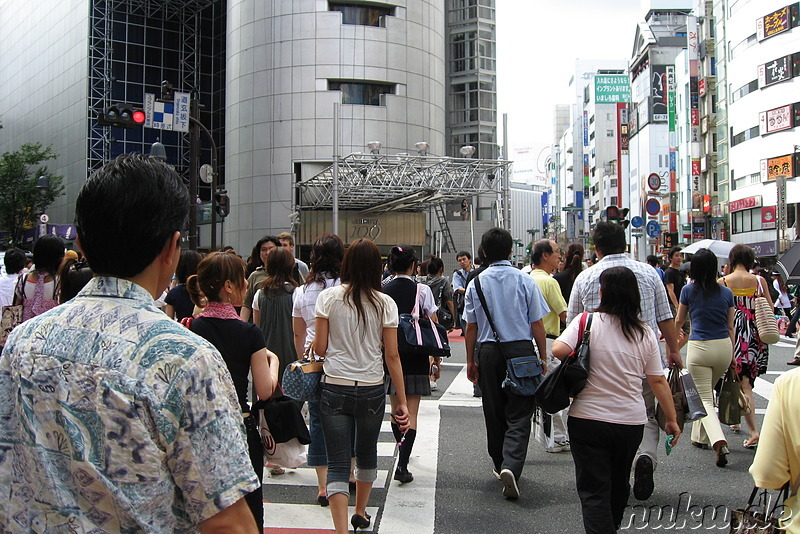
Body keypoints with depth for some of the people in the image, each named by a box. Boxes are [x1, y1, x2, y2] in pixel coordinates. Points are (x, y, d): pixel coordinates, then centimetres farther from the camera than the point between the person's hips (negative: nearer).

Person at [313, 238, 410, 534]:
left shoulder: (328, 297, -5)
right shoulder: (385, 303, -4)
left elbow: (320, 347, -4)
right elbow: (392, 356, -4)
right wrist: (402, 401, 1)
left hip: (335, 389, -2)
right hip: (372, 390, 2)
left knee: (338, 463, 2)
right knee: (367, 453, 23)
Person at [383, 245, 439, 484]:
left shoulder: (381, 292, -2)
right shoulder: (422, 290, -7)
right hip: (415, 357, -3)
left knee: (396, 409, 19)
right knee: (411, 413, 0)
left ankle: (402, 449, 37)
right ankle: (402, 464, -9)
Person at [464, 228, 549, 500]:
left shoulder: (476, 284, 1)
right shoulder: (525, 281, -5)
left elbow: (471, 327, 4)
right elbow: (537, 325, -2)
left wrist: (471, 361, 14)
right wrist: (542, 358, 8)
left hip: (489, 353, 2)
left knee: (494, 413, 16)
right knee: (519, 415, 0)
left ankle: (499, 465, 28)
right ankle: (511, 466, -18)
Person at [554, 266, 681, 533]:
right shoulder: (645, 332, 0)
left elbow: (559, 350, -24)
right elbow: (658, 381, 2)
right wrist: (672, 419, 11)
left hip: (588, 419, -4)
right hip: (631, 421, 4)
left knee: (593, 490, 1)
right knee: (619, 484, 25)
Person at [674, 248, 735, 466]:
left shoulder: (689, 290, -4)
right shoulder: (726, 293, 3)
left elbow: (678, 321, 9)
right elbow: (730, 327, 8)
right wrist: (732, 356, 17)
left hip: (699, 348, -4)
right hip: (723, 346, 4)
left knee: (704, 399, -1)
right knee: (707, 391, 23)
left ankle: (718, 441, -23)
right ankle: (700, 437, 31)